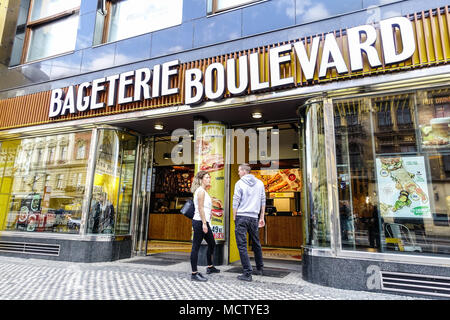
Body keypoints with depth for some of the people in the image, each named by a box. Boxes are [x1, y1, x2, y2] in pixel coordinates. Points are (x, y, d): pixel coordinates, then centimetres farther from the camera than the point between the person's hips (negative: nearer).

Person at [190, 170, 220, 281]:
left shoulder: (203, 191, 18)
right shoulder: (201, 191, -12)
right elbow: (200, 208, -19)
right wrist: (204, 223, -21)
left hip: (204, 222, 11)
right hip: (200, 222, -11)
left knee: (212, 244, 20)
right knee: (196, 247, -4)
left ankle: (210, 267, 35)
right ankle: (194, 274, 2)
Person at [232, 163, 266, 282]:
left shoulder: (239, 183, -4)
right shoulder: (260, 183, 8)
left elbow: (236, 202, -5)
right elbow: (263, 201, 11)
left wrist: (234, 217, 3)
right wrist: (262, 217, 16)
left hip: (241, 216, -4)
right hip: (254, 217, 5)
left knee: (242, 245, 1)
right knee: (256, 244, 19)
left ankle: (247, 273, 1)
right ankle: (259, 269, 31)